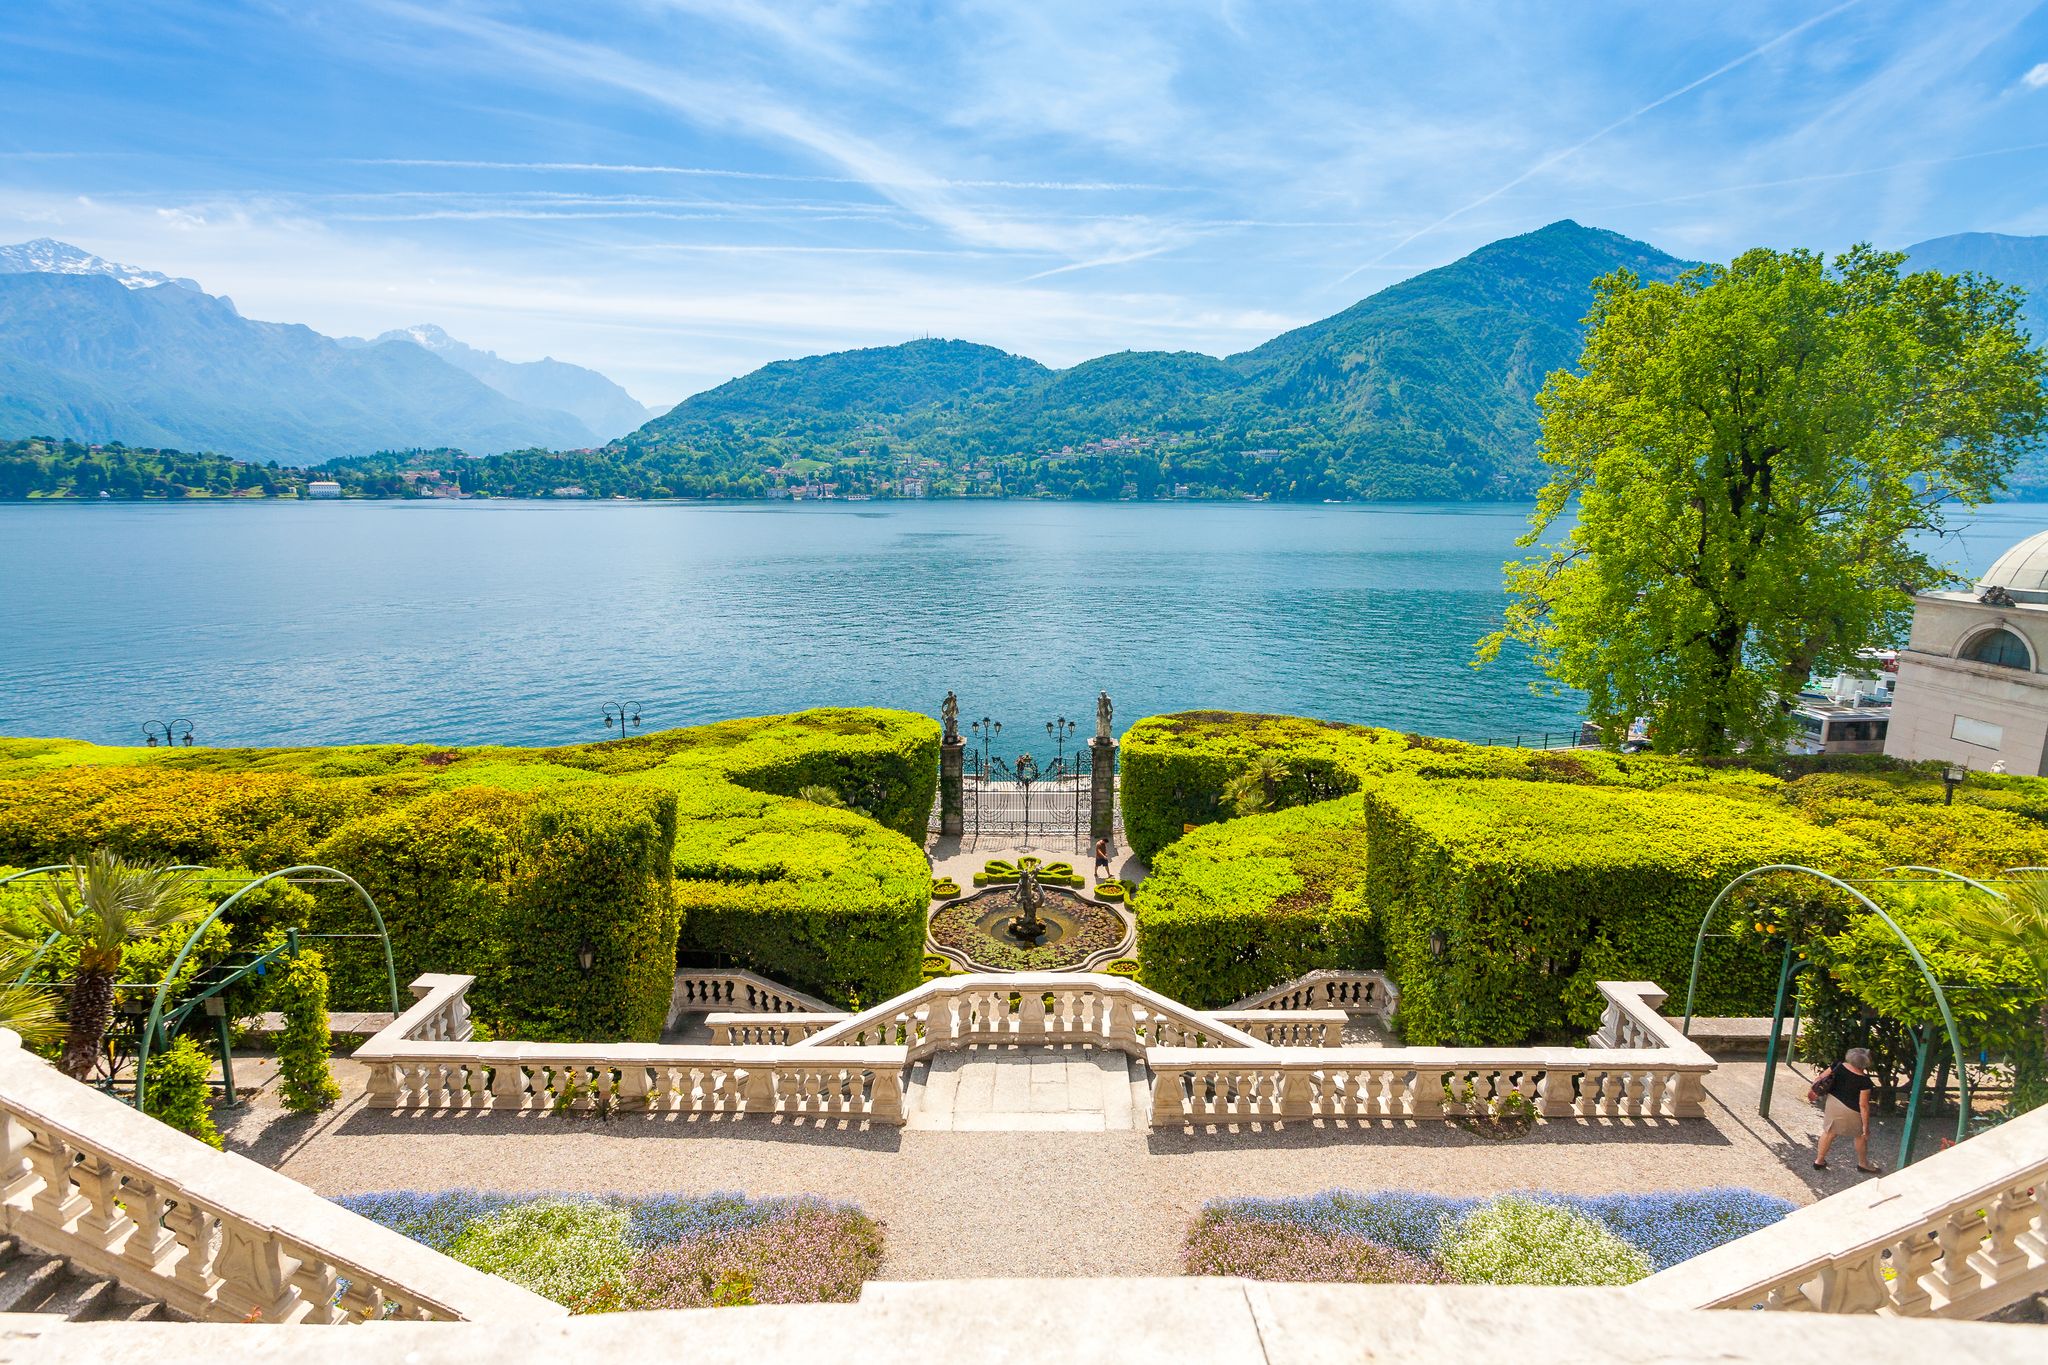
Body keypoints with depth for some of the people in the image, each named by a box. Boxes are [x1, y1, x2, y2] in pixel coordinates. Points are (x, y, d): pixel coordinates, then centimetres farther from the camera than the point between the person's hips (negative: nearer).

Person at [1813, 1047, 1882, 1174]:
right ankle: (1863, 1164, 41)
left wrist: (1813, 1090, 19)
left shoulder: (1839, 1066, -10)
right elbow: (1863, 1105, -19)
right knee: (1861, 1135, 22)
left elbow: (1821, 1078, 1)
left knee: (1829, 1131, 19)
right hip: (1849, 1111, -5)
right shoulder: (1864, 1081, -23)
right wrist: (1866, 1126, -10)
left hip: (1832, 1101, 5)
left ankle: (1819, 1160, 27)